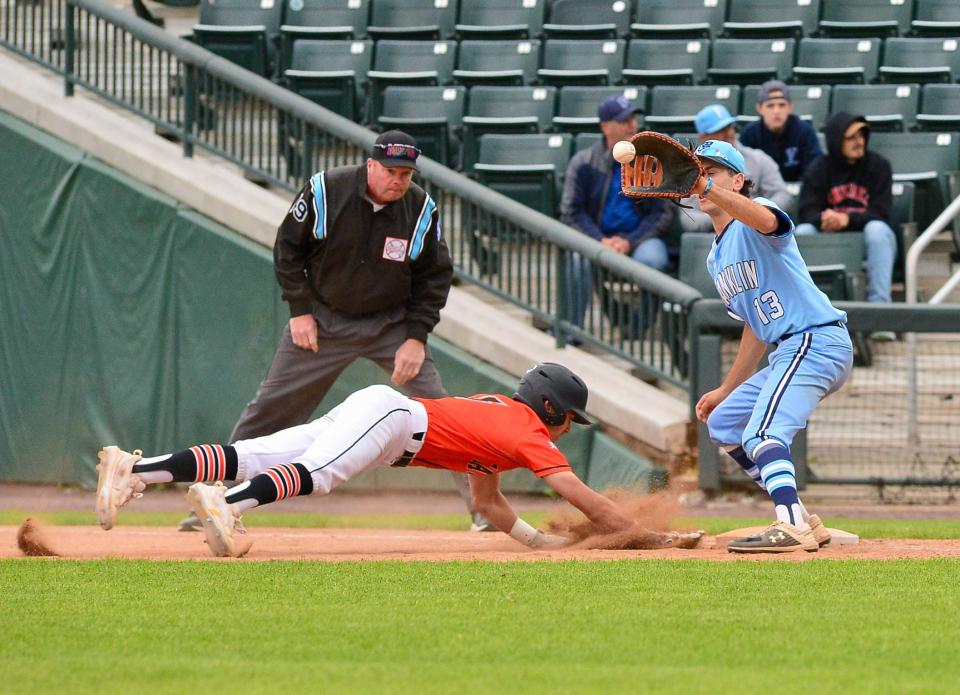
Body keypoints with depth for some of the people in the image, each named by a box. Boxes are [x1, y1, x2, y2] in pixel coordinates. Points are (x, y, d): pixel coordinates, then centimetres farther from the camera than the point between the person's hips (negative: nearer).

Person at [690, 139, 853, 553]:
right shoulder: (716, 259, 23)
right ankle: (802, 520, 14)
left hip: (817, 340, -11)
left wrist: (709, 189, -50)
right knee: (723, 424, 18)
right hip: (789, 352, 11)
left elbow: (765, 220, -35)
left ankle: (793, 528, -42)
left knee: (761, 434, -25)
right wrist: (726, 390, 27)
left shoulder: (750, 226, -6)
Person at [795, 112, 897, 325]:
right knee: (802, 232, -26)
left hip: (867, 238, -2)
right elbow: (807, 212, -4)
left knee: (877, 229, -35)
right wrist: (824, 220, -30)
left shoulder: (878, 165, -1)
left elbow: (880, 214, -10)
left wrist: (847, 219, -29)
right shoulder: (819, 168, 5)